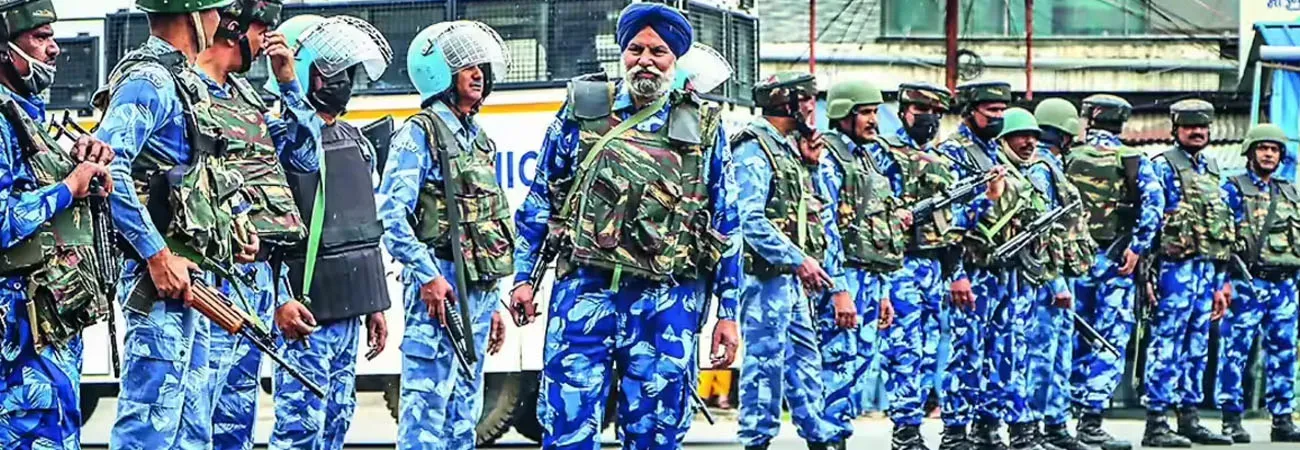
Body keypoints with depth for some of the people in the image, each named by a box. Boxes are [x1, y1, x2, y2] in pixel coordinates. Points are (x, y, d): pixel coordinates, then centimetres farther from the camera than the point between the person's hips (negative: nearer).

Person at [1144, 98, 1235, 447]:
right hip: (1176, 265, -8)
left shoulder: (1212, 170, 18)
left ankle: (1189, 419, 17)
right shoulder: (1162, 166, -5)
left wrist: (1222, 280, 18)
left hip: (1207, 270, 8)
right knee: (1167, 346, -8)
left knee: (1196, 348, 11)